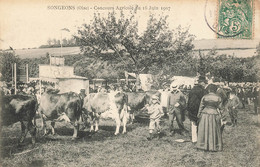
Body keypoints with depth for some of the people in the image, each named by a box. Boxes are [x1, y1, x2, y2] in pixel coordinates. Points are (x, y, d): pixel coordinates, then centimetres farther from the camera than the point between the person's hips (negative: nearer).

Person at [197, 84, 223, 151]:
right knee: (214, 131, 9)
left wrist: (199, 115, 9)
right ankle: (215, 146, 15)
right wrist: (219, 116, 4)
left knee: (204, 130, 11)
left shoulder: (204, 97, -5)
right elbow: (219, 108, -4)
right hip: (214, 115, 0)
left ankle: (204, 145, 16)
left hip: (205, 115, 0)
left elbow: (201, 107, -1)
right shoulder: (218, 98, -5)